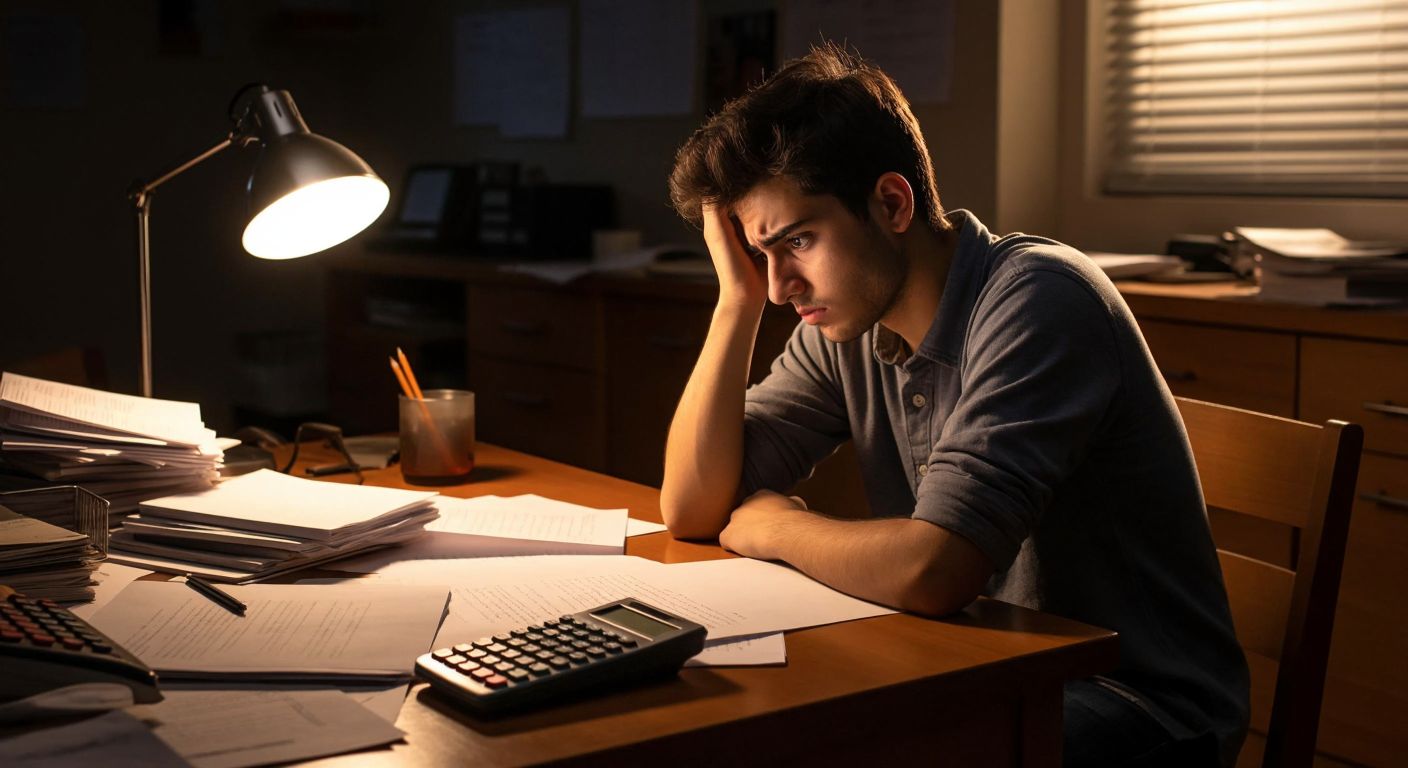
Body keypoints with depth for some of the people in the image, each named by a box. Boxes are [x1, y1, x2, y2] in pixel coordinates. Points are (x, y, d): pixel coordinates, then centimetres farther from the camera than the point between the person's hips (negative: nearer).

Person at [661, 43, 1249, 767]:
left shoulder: (1038, 300, -23)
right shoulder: (845, 329, 0)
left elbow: (930, 571, -32)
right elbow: (692, 508, -1)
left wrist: (770, 527, -12)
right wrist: (738, 298, -9)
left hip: (1139, 708, -6)